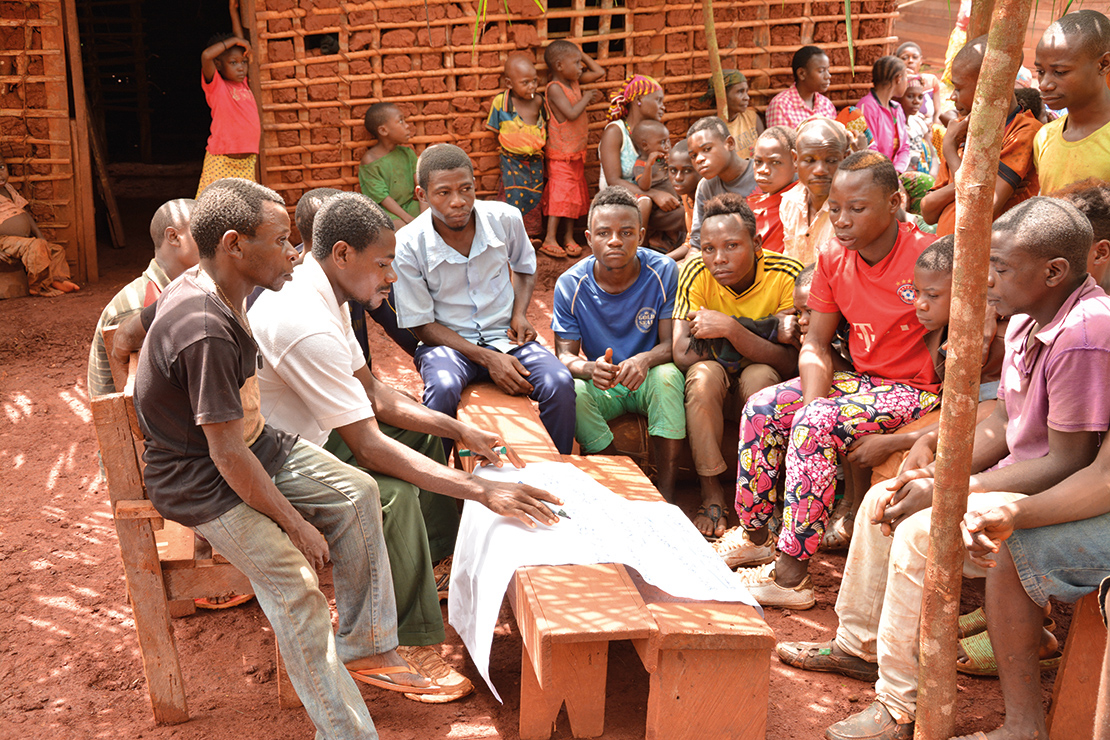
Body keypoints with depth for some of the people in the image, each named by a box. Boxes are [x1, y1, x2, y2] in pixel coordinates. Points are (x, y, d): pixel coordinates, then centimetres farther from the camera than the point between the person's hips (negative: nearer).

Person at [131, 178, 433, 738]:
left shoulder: (199, 284, -1)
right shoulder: (205, 331, -31)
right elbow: (228, 457, -28)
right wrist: (296, 524, -18)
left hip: (251, 444, 10)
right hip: (198, 481, -10)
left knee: (357, 493, -1)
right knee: (295, 582, -22)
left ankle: (364, 647, 8)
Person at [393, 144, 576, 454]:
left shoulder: (505, 219, -5)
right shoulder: (408, 245, -13)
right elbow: (421, 324, -8)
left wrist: (519, 313, 0)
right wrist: (487, 359, -19)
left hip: (505, 335, 3)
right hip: (446, 341, -2)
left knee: (560, 383, -25)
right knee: (443, 388, -37)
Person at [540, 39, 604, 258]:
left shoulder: (574, 80, 6)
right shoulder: (554, 88, -18)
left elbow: (599, 72, 15)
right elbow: (571, 113, -28)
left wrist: (582, 55, 9)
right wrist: (586, 98, -14)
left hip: (577, 150, 8)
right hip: (560, 152, -8)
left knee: (574, 194, 10)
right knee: (559, 193, -10)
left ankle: (569, 236, 17)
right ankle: (550, 239, -8)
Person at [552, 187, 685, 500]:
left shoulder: (664, 272, -13)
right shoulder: (570, 285, -11)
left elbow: (672, 343, -13)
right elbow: (565, 354, -10)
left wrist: (645, 360, -37)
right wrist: (590, 369, -35)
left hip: (649, 381, -1)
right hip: (602, 386, 1)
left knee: (668, 375, -34)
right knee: (572, 391, -31)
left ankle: (666, 491, -26)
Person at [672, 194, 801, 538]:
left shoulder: (785, 275, -20)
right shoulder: (697, 273, -15)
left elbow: (789, 363, -25)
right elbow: (682, 355, -23)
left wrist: (730, 329, -36)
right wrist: (757, 345, -24)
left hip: (769, 384, -1)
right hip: (712, 390, 1)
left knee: (760, 375, -33)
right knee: (704, 372, -31)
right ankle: (711, 493, -22)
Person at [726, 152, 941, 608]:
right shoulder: (834, 258, 2)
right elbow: (816, 343, 4)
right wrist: (814, 397, -17)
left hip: (916, 389, -7)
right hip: (861, 379, 7)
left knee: (817, 424, -29)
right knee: (761, 408, -10)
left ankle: (791, 574, -24)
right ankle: (755, 533, 5)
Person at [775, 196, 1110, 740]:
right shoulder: (1027, 320, 4)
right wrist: (935, 474, -4)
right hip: (1020, 473, 10)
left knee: (922, 531, -26)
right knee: (882, 500, 10)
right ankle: (858, 646, 26)